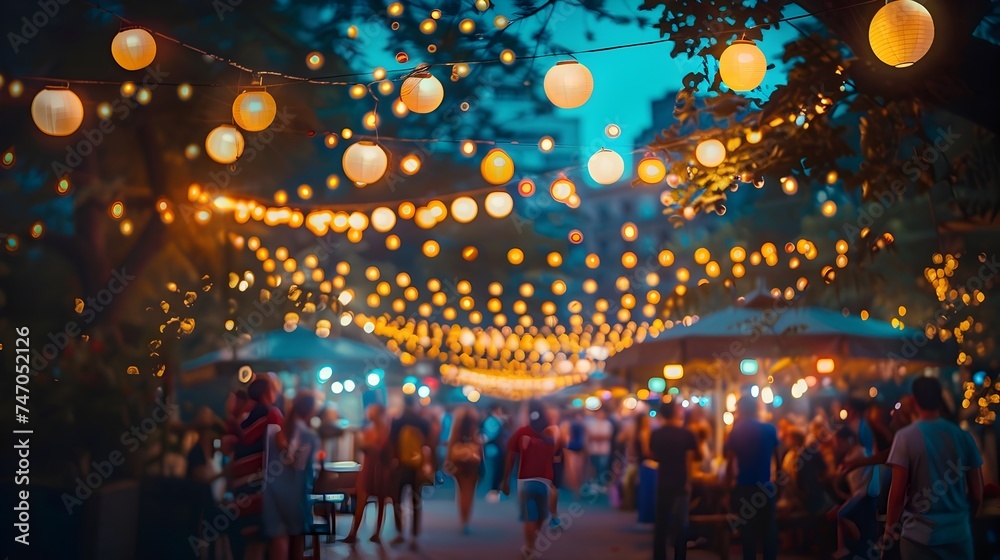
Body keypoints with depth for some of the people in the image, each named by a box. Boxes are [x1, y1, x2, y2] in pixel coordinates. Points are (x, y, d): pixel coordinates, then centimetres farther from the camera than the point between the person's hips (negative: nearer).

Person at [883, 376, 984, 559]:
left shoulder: (905, 436, -8)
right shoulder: (963, 436, 2)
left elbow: (898, 493, -12)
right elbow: (977, 493, 6)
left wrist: (890, 530, 1)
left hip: (919, 534, -3)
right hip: (959, 533, 3)